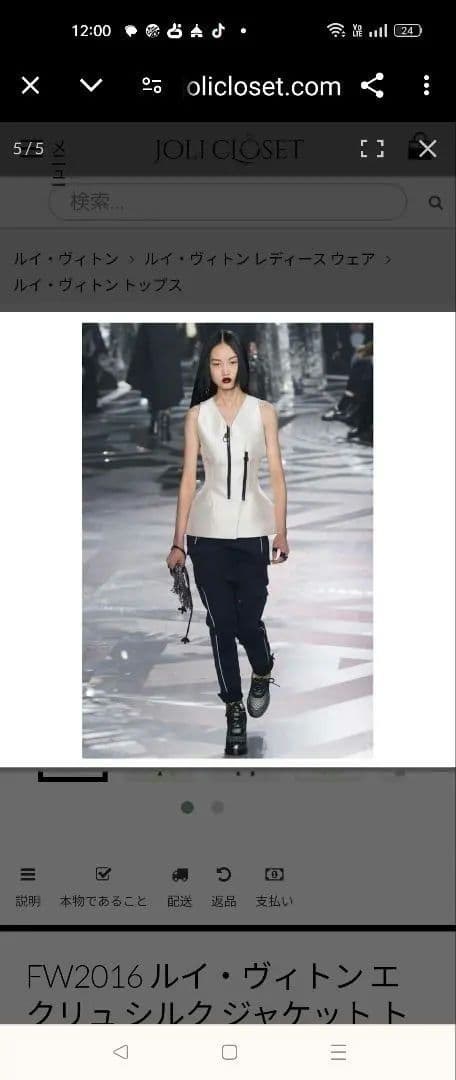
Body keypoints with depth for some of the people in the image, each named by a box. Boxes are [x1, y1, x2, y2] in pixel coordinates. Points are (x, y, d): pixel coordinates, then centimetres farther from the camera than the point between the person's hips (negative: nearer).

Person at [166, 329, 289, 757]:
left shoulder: (263, 412, 2)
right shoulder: (197, 416, 3)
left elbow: (276, 474, 2)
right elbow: (188, 479, 2)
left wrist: (282, 532, -3)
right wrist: (178, 542, 0)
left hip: (252, 532, 0)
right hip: (208, 533, 1)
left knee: (248, 621, -1)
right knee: (221, 624, 2)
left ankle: (262, 674, 34)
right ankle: (234, 711, 15)